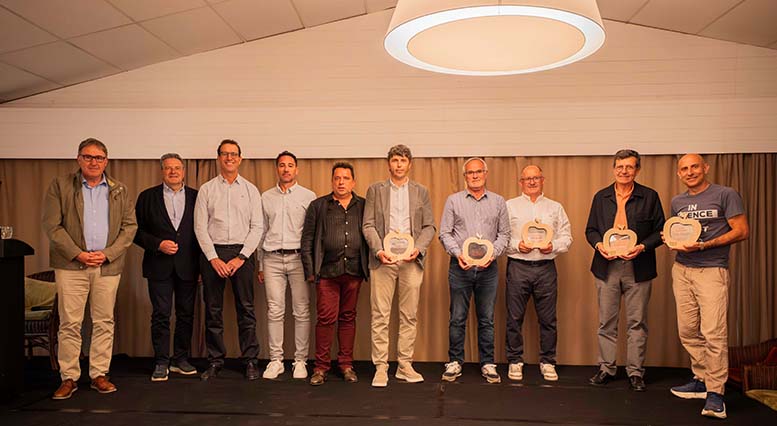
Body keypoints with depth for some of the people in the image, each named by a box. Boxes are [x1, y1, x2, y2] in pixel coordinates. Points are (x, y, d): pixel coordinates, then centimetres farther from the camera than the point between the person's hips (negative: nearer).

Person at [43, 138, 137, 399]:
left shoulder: (119, 191, 10)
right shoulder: (60, 186, 5)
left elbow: (130, 226, 6)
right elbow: (51, 225, -2)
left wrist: (107, 254, -7)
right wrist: (77, 254, -10)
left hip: (108, 265, 2)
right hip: (71, 264, -2)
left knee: (104, 322, 6)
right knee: (69, 323, 1)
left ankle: (99, 375, 16)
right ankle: (69, 378, 12)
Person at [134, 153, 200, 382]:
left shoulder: (196, 197, 7)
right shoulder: (148, 197, 5)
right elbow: (137, 230, 3)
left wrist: (201, 264, 1)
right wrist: (158, 244, -12)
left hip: (188, 266, 1)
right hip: (160, 266, -1)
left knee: (186, 314, 8)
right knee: (160, 315, 1)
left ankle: (181, 359, 20)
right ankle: (161, 363, 11)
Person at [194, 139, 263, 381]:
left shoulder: (250, 190, 9)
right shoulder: (206, 189, 8)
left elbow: (257, 227, 3)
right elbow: (200, 227, 3)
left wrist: (241, 257, -7)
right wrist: (213, 258, -7)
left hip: (242, 253, 0)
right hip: (212, 252, 1)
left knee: (246, 309, 0)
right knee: (213, 310, 5)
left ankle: (250, 361, 8)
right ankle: (215, 361, 15)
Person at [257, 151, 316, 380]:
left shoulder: (308, 196, 5)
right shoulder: (266, 197, 13)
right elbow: (262, 231, 15)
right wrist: (260, 265, 11)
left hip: (298, 258, -2)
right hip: (272, 258, 2)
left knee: (302, 312, -1)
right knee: (274, 311, 1)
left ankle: (300, 360, 8)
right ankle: (275, 360, 9)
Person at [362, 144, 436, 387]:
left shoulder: (421, 192, 13)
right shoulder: (375, 190, 10)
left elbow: (429, 226, 9)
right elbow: (368, 225, 3)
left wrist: (418, 248, -9)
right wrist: (379, 250, -12)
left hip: (411, 260, 2)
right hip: (383, 259, -1)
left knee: (409, 316, 5)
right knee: (380, 316, -2)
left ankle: (405, 365, 15)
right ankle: (381, 368, 4)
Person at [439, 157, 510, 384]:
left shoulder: (498, 201, 10)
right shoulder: (453, 200, 6)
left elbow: (504, 234, 8)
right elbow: (444, 233, 3)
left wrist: (492, 254, -8)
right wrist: (458, 253, -12)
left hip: (488, 267, 1)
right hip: (460, 266, -1)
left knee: (487, 319, 7)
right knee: (457, 318, 3)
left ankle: (487, 364, 17)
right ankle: (455, 362, 14)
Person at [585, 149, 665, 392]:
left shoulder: (649, 197, 3)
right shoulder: (601, 197, 10)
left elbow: (660, 231, 2)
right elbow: (590, 229, 12)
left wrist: (642, 247, -14)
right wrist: (598, 245, -7)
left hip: (638, 267, -2)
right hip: (607, 266, 2)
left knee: (637, 323, 5)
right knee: (606, 322, 7)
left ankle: (635, 372, 15)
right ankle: (607, 368, 19)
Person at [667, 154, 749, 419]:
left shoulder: (725, 195, -2)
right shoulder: (677, 202, 15)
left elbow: (742, 231, -6)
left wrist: (703, 245, -16)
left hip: (712, 270, -5)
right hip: (681, 270, 5)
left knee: (713, 332, -11)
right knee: (688, 331, 5)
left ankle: (715, 392, -4)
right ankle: (701, 380, 18)